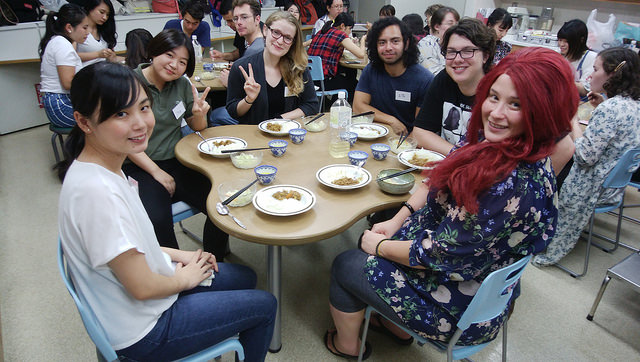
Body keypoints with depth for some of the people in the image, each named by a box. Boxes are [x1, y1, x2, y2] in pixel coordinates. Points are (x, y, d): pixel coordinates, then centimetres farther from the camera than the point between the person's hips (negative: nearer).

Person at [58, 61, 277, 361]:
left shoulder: (105, 167, -4)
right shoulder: (98, 191, -35)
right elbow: (142, 287, -27)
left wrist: (174, 254, 2)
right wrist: (185, 278, -9)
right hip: (140, 331, -9)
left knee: (245, 278, 22)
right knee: (264, 305, 5)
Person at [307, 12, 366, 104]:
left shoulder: (321, 32, 14)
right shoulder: (340, 34, -7)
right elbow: (361, 55, -12)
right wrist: (363, 40, 11)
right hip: (322, 80, -8)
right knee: (353, 84, 16)